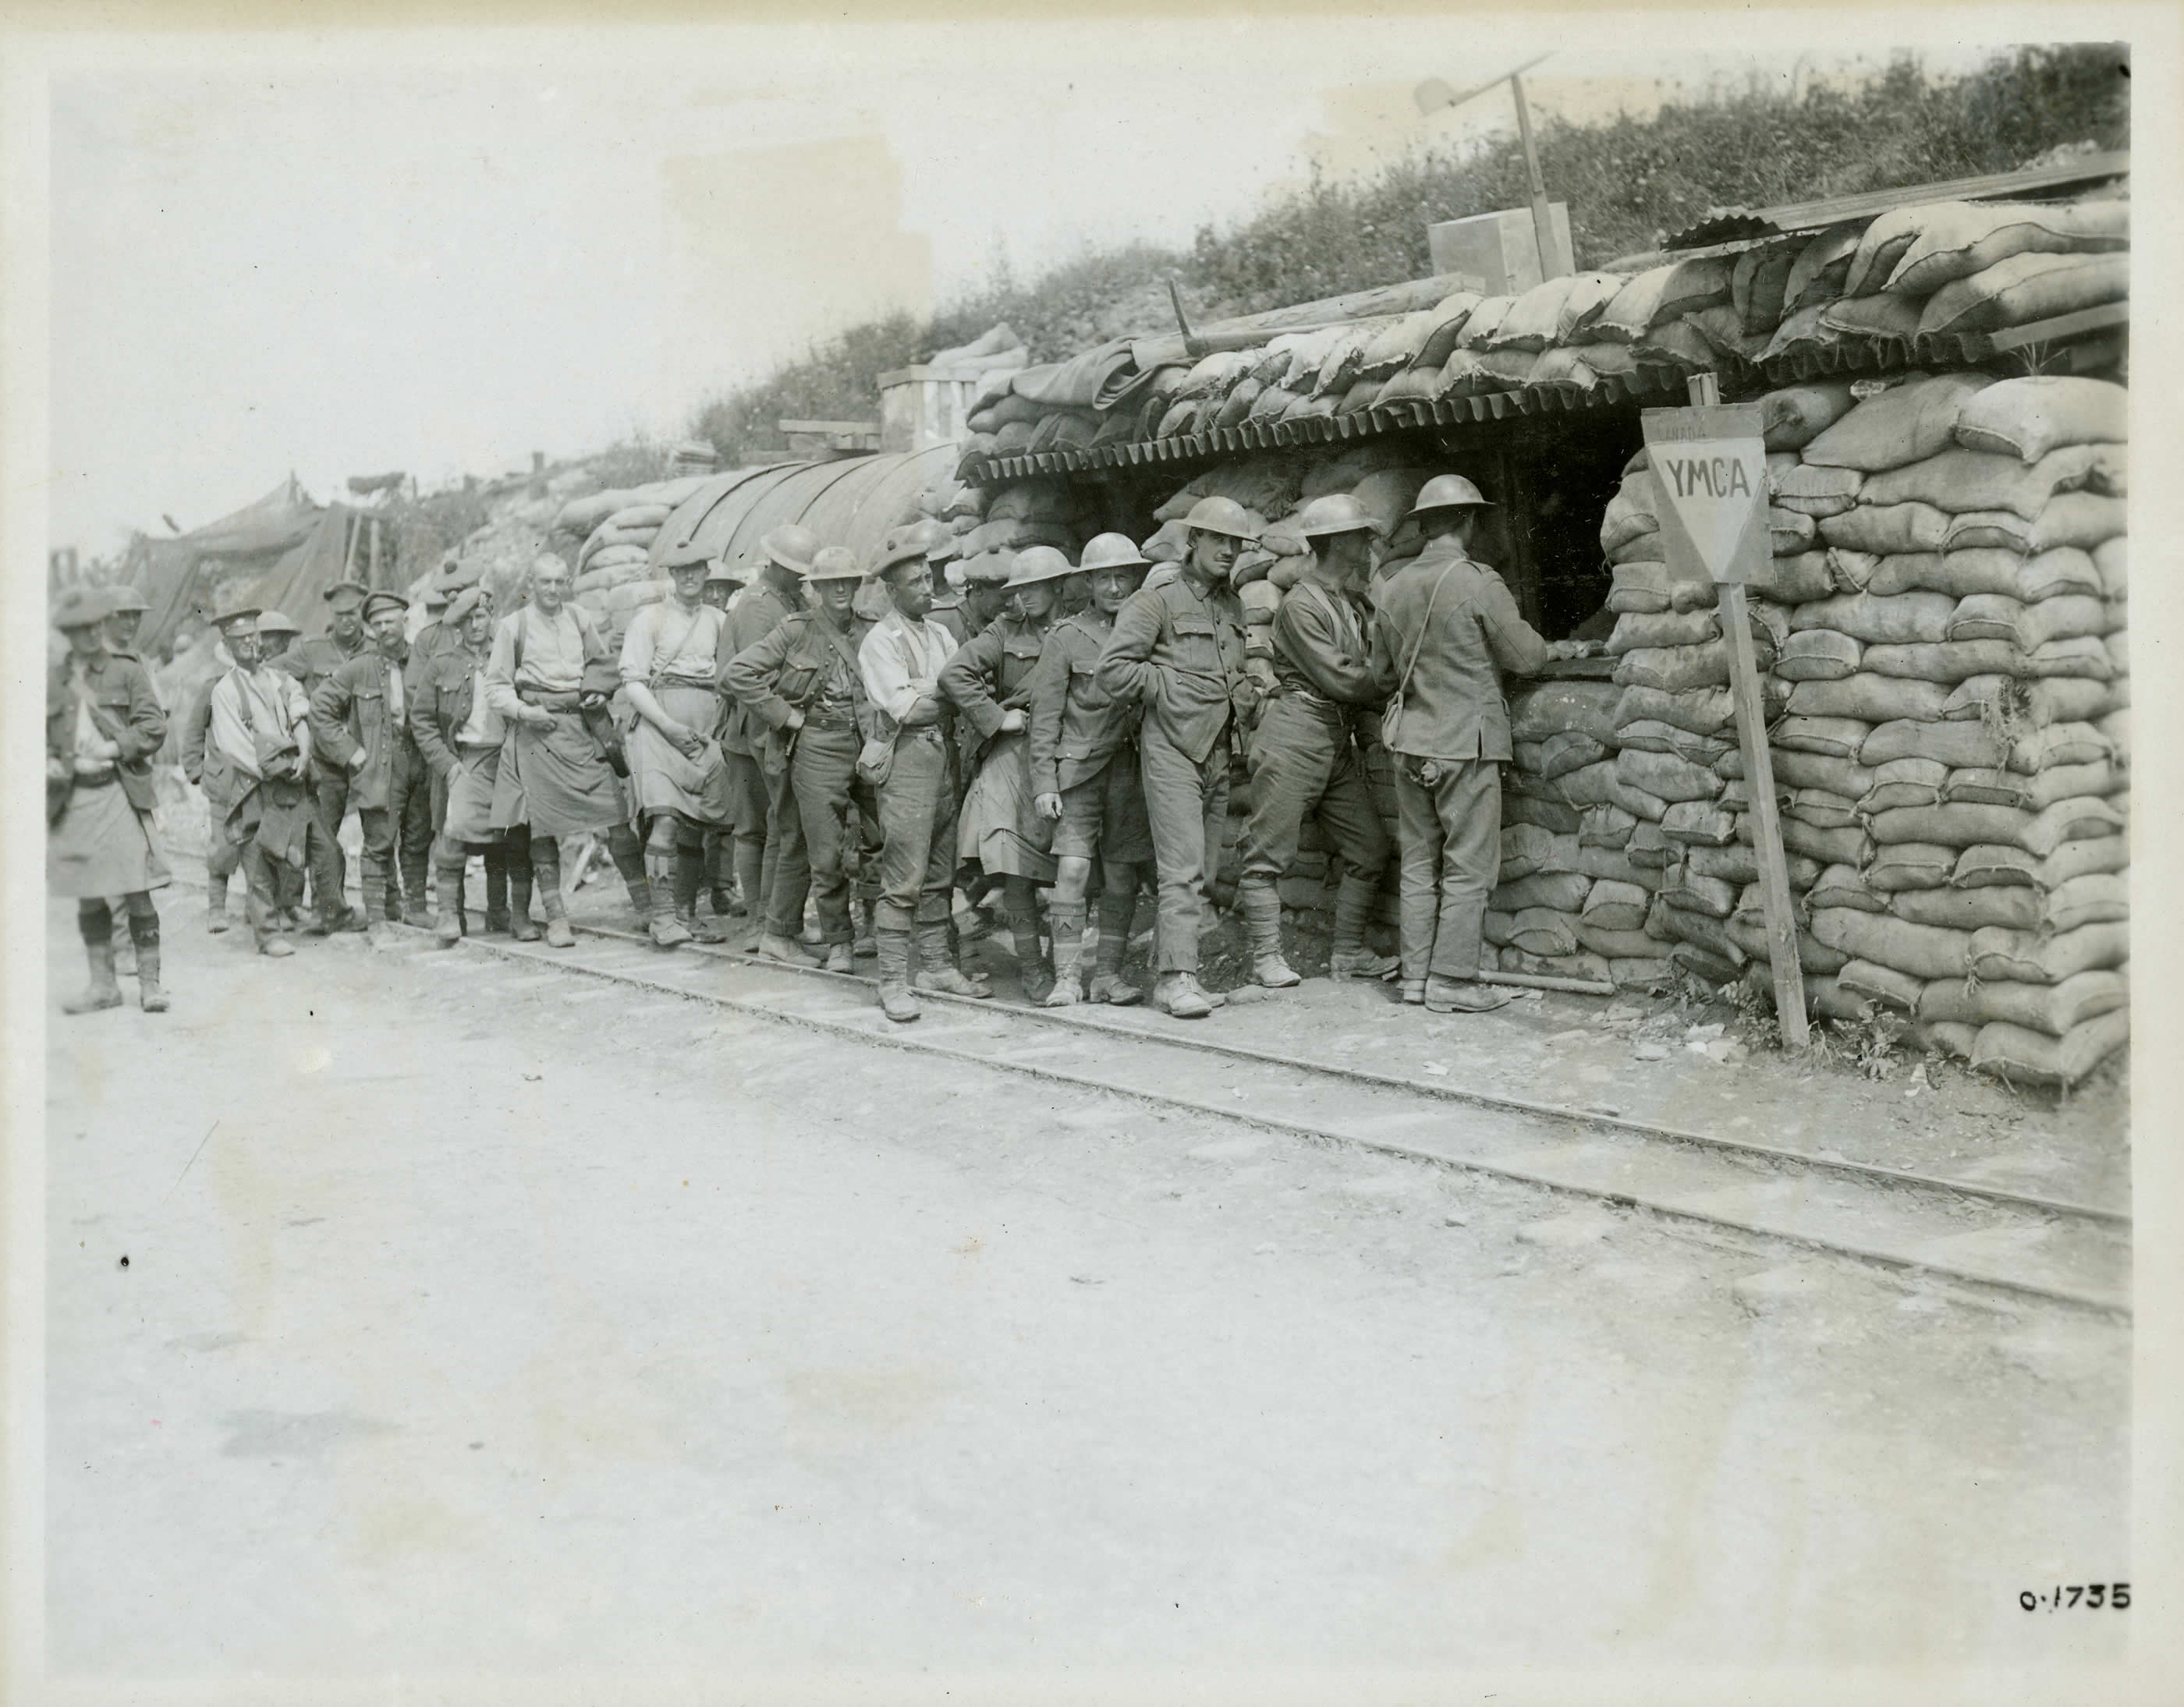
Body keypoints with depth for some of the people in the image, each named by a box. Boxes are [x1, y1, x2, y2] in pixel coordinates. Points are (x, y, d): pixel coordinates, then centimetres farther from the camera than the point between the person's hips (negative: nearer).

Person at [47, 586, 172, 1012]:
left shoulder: (127, 672, 3)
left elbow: (154, 726, -2)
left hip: (119, 792, -3)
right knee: (88, 896, 9)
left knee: (137, 892, -6)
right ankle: (103, 984, 18)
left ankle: (149, 983, 2)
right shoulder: (51, 682, 10)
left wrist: (111, 748, -12)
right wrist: (49, 763, -4)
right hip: (73, 798, 3)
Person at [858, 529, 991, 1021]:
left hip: (945, 755, 7)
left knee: (939, 873, 12)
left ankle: (936, 965, 20)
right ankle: (893, 979, -4)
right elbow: (903, 705, -13)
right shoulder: (880, 641, -3)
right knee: (903, 877, -8)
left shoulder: (940, 634, 18)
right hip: (907, 757, -7)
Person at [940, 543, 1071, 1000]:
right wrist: (998, 718, -5)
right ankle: (1031, 966, -3)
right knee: (1014, 863, -11)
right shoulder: (1006, 632, 6)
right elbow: (953, 675, 0)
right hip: (1015, 754, -1)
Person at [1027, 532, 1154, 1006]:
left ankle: (1109, 975, 13)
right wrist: (1044, 782, -6)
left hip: (1130, 768, 3)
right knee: (1072, 870, -12)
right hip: (1079, 769, -3)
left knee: (1121, 878, 4)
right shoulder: (1068, 636, 2)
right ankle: (1066, 977, -7)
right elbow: (1045, 714, 1)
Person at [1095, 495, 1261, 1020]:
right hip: (1171, 747, -7)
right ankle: (1179, 977, -12)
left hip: (1218, 752, 7)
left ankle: (1167, 969, 16)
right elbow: (1113, 671, -9)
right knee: (1183, 867, -13)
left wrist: (1246, 692, 9)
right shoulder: (1156, 601, -4)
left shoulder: (1233, 606, 17)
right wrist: (1174, 687, -9)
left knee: (1205, 871, 8)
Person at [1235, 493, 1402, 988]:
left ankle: (1349, 951, 15)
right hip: (1293, 737, -9)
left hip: (1339, 739, 9)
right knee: (1270, 852, -4)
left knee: (1371, 848, 6)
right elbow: (1338, 678, -15)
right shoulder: (1301, 604, -10)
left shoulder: (1356, 605, 19)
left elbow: (1372, 666, 16)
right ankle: (1267, 956, 2)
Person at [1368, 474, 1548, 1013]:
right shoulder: (1479, 583, -12)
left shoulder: (1394, 588, 6)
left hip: (1410, 742, 6)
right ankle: (1452, 981, 2)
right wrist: (1526, 632, 15)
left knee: (1419, 864, 12)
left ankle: (1416, 975, 15)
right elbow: (1527, 657, -6)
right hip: (1467, 741, -6)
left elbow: (1383, 671, 16)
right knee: (1468, 867, 1)